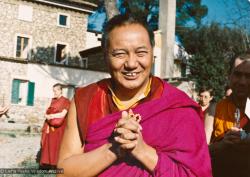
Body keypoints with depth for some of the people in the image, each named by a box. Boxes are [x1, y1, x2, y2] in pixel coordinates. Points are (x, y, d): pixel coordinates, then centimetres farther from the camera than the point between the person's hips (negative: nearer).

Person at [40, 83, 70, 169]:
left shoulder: (66, 101, -6)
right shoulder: (53, 100, 13)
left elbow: (63, 114, -14)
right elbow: (47, 112, 12)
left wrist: (50, 116, -10)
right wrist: (47, 116, -10)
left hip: (59, 127, -6)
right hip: (50, 126, 6)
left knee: (56, 144, -4)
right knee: (48, 143, 4)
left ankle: (55, 164, -1)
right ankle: (47, 163, 8)